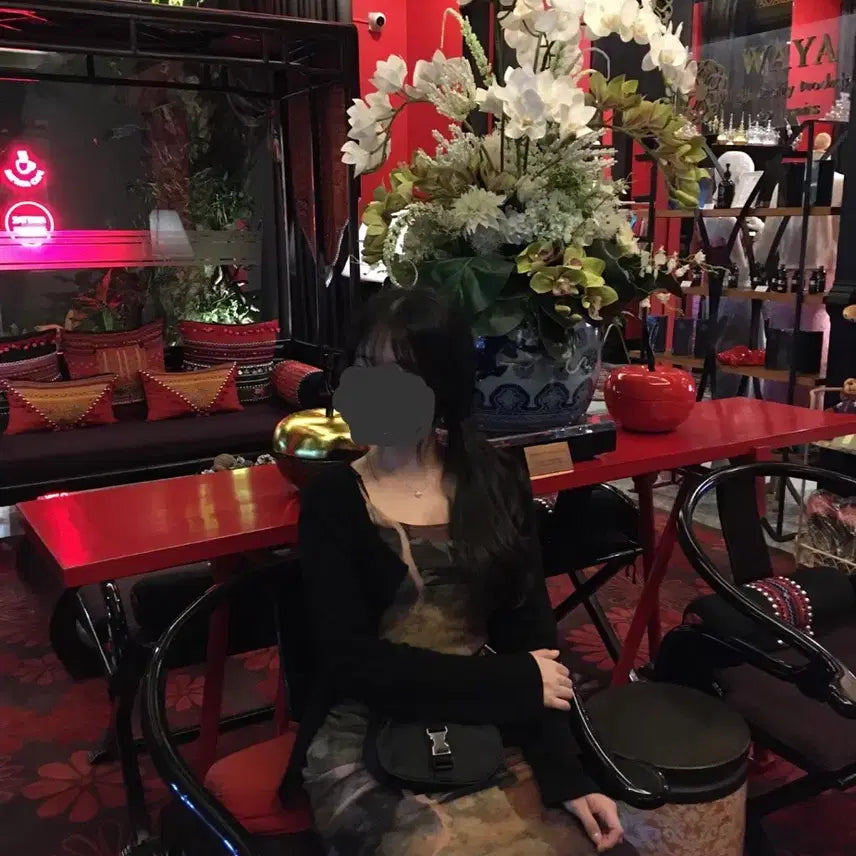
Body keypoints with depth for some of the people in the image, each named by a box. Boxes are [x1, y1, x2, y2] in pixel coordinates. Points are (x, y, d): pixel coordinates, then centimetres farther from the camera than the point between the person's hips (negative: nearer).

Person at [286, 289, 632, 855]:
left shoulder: (498, 483, 3)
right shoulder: (334, 501, -3)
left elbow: (532, 634, 1)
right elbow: (354, 662, -10)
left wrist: (565, 773, -10)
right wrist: (517, 683, -11)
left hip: (491, 733, 3)